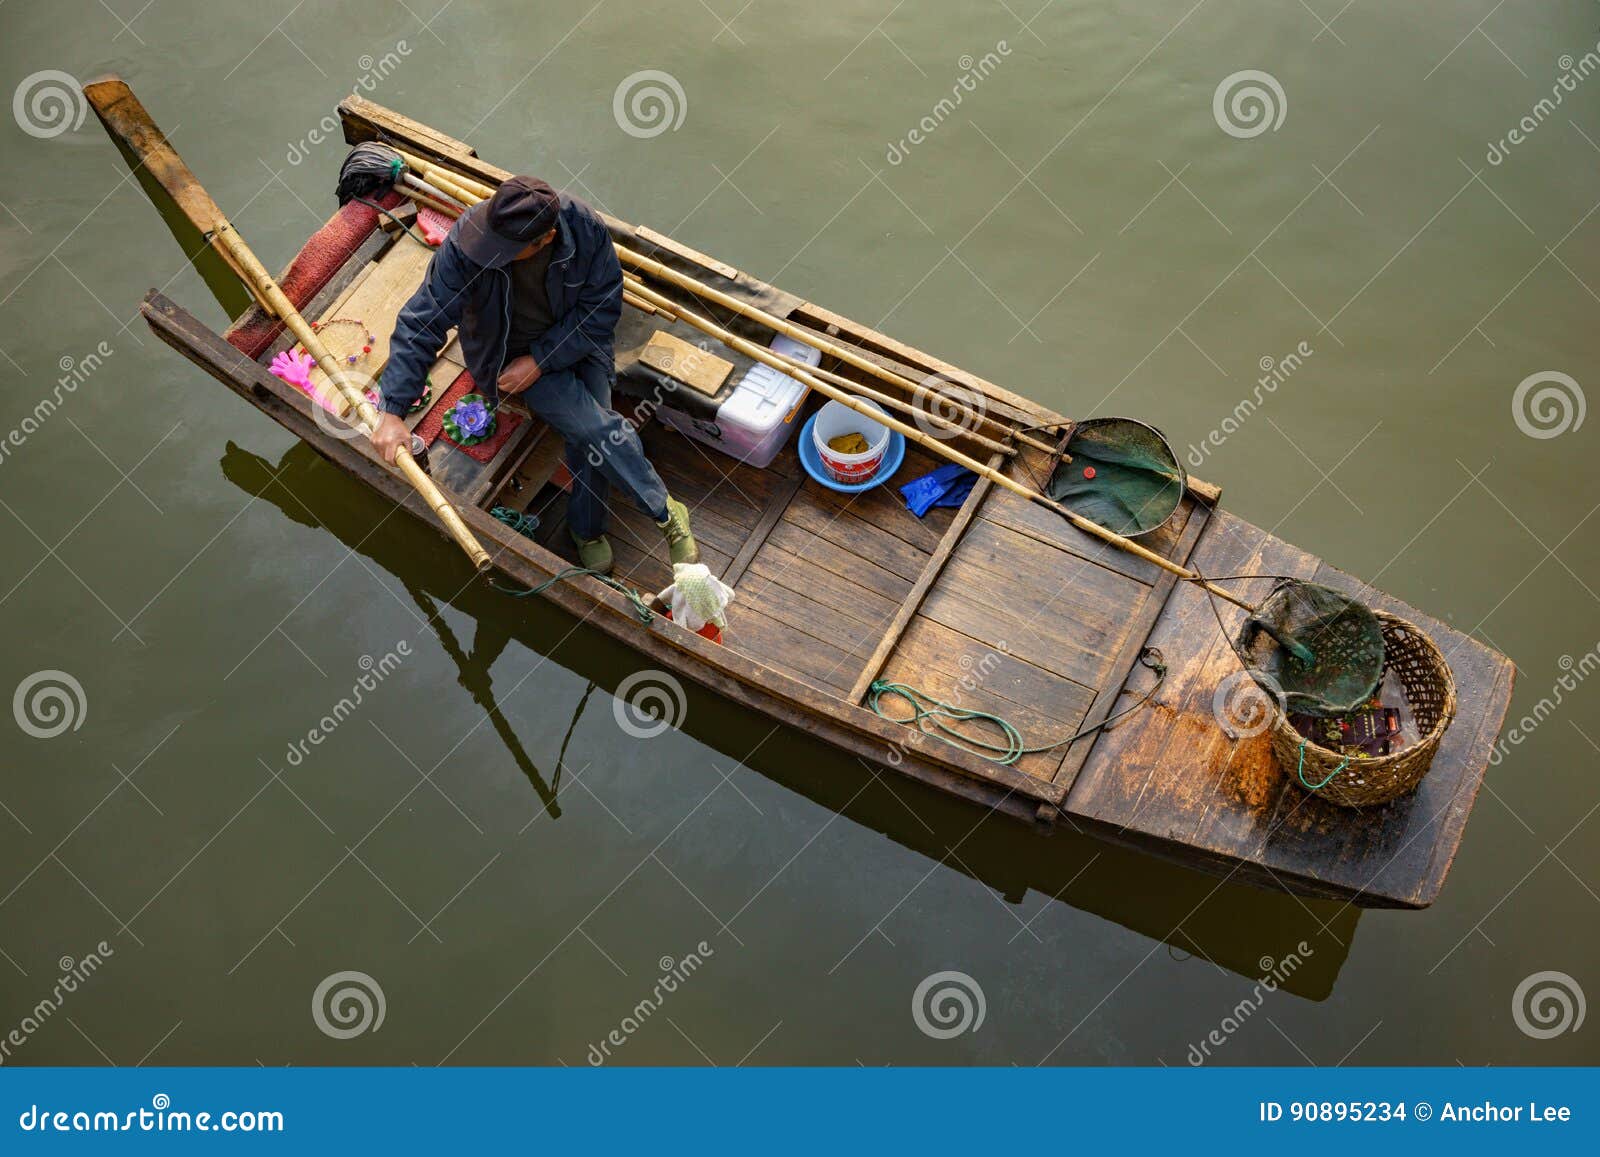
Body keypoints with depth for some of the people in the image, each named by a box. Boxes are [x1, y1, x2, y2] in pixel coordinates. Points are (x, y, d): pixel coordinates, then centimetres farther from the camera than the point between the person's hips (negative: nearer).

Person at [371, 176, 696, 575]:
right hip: (509, 354, -2)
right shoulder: (465, 243, -29)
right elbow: (421, 325, -27)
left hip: (577, 343, 2)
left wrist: (540, 361, -20)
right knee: (598, 428, -21)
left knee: (592, 434, -16)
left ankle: (587, 530, 10)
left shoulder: (586, 228, -26)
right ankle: (665, 512, -2)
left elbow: (602, 309, -14)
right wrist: (392, 412, -32)